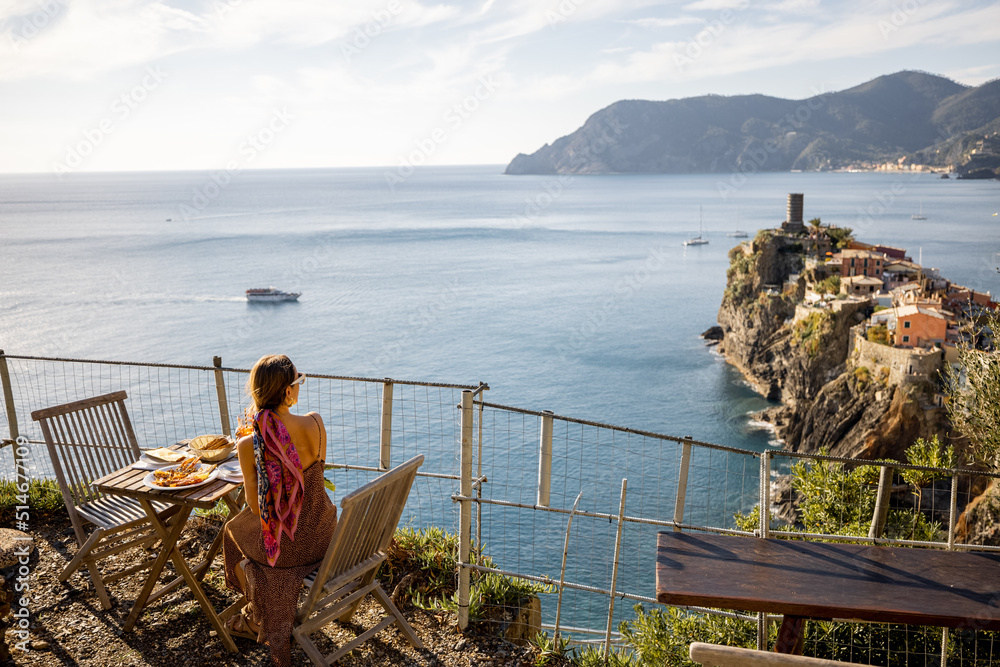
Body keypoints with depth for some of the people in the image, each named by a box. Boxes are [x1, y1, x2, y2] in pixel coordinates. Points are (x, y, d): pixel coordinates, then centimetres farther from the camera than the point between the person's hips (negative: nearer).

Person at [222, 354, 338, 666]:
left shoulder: (248, 446, -22)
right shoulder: (314, 423, -17)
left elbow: (256, 507, -10)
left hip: (284, 547, -3)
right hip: (323, 535, 3)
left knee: (235, 532, 33)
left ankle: (259, 616, 50)